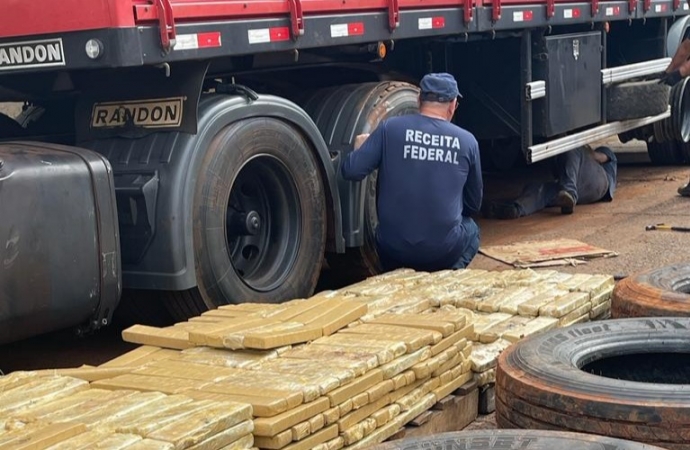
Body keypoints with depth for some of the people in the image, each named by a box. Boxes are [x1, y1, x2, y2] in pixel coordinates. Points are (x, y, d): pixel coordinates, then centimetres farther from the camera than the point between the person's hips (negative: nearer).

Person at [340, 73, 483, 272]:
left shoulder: (390, 128, -5)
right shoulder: (467, 141, 0)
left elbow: (351, 171, -7)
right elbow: (474, 205, 11)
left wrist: (360, 148, 15)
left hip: (394, 248, 1)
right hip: (444, 250, -1)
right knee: (470, 230, 33)